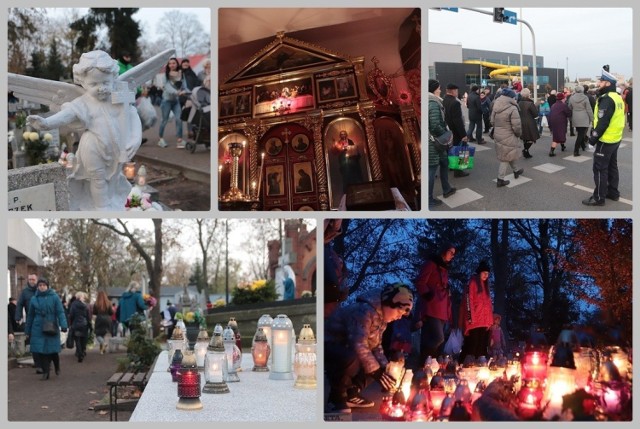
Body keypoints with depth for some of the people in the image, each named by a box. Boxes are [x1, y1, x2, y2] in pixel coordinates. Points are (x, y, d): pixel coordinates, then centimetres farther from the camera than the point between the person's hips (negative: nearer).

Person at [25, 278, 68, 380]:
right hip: (38, 329, 2)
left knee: (52, 350, 1)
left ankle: (57, 367, 31)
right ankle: (45, 372, 5)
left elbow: (60, 312, -7)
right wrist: (27, 330, 15)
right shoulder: (34, 299, 6)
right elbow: (30, 316, 13)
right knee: (39, 350, -6)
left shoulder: (54, 297, -2)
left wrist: (63, 325, -20)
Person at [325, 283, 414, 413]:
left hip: (346, 347, 11)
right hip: (330, 345, -10)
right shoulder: (364, 311, -27)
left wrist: (385, 368, -8)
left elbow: (376, 346, 8)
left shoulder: (381, 316, 6)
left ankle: (351, 394, 10)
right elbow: (359, 345, -33)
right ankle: (338, 396, -15)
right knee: (350, 359, -38)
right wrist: (376, 372, -30)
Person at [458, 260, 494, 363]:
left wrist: (490, 320, 14)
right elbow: (468, 300, -9)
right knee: (472, 346, -11)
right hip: (474, 321, -7)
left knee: (482, 348, 3)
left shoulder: (486, 285, 21)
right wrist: (470, 318, -17)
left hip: (484, 322, 7)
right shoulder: (472, 283, -1)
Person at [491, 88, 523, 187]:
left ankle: (516, 171, 44)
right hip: (509, 137, -8)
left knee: (508, 155, 25)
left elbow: (492, 122, 8)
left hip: (498, 135, 8)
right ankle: (500, 180, 6)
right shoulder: (512, 109, -21)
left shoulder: (496, 108, 1)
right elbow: (516, 126, -21)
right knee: (506, 158, 3)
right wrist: (519, 134, -2)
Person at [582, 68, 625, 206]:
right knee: (612, 166, 18)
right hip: (615, 139, 10)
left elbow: (603, 122, -25)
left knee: (600, 169, -4)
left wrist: (593, 137, -16)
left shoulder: (606, 99, -20)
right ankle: (613, 193, 27)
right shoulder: (617, 98, 11)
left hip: (605, 140, -10)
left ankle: (599, 198, 0)